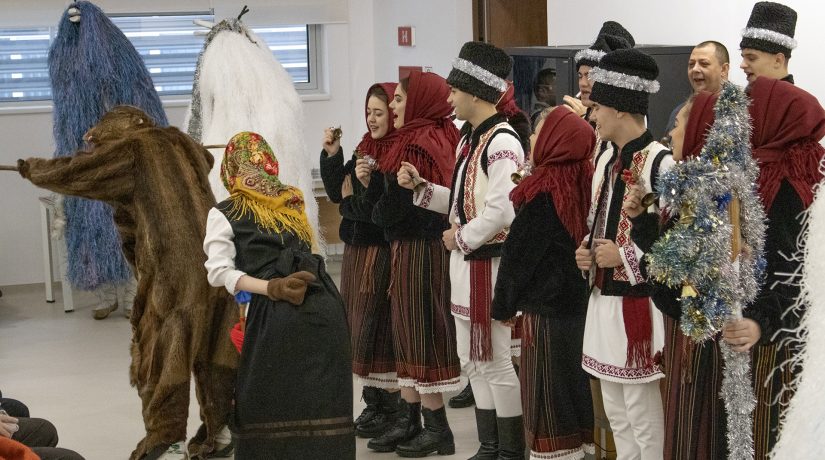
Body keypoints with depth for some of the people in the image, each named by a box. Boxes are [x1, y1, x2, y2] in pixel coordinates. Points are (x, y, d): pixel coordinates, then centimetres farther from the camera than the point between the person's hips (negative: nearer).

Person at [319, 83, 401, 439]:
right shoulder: (365, 148, 10)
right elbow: (337, 192, 12)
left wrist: (356, 197, -9)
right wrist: (332, 156, -1)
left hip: (384, 252, -8)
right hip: (357, 248, 8)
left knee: (379, 329, -2)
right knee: (358, 328, 11)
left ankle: (389, 407, 9)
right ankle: (372, 402, 21)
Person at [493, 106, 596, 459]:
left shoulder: (542, 191, -17)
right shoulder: (579, 182, 3)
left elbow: (518, 254, -12)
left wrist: (503, 304, 0)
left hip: (546, 306, -8)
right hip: (577, 301, 8)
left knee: (547, 391, 1)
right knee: (574, 385, 15)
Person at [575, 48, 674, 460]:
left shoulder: (659, 163, -17)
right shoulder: (605, 158, 10)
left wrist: (624, 255, -19)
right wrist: (587, 251, 2)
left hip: (638, 304, -9)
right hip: (603, 298, 9)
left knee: (641, 412, 1)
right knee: (615, 408, 17)